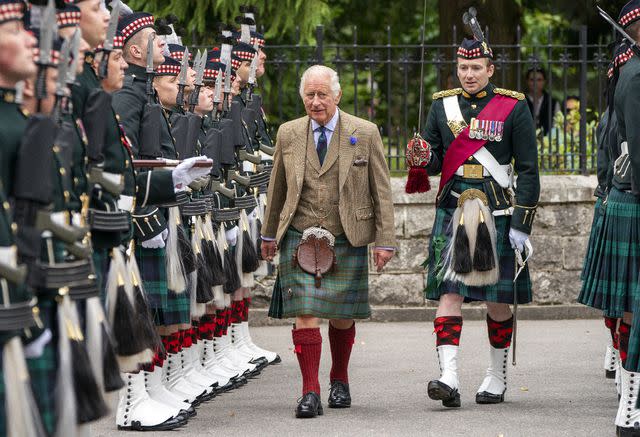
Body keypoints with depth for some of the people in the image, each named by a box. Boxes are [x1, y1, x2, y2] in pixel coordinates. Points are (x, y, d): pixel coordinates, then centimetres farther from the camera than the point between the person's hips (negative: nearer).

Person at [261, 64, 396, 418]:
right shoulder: (288, 134, 5)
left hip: (347, 241, 0)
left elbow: (381, 191, 1)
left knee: (341, 316, 9)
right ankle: (310, 392, -7)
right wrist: (269, 233, 20)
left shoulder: (365, 134, 0)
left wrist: (385, 240, -3)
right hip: (299, 239, 1)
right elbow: (277, 188, 16)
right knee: (305, 313, -10)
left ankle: (340, 381, 31)